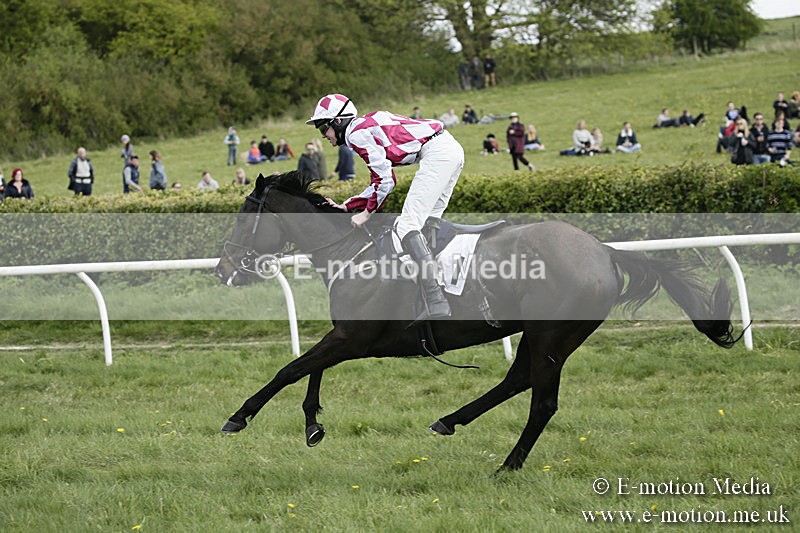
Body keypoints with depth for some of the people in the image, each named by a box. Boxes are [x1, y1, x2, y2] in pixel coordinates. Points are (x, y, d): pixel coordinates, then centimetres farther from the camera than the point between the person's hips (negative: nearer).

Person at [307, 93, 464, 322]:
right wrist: (346, 207, 21)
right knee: (426, 224, 15)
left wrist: (366, 213, 2)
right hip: (452, 149, 10)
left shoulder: (357, 133, -5)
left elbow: (384, 180, -10)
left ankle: (436, 304, -24)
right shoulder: (367, 125, 25)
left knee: (408, 224, -13)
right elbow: (382, 181, 26)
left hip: (437, 153, -10)